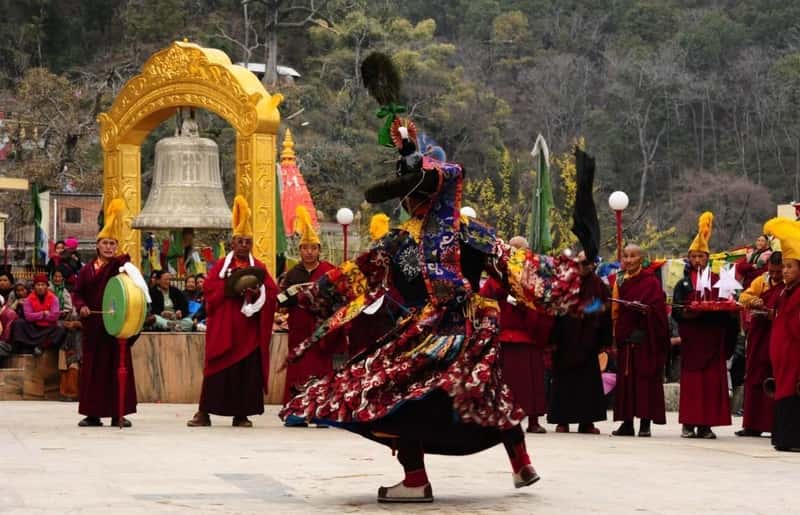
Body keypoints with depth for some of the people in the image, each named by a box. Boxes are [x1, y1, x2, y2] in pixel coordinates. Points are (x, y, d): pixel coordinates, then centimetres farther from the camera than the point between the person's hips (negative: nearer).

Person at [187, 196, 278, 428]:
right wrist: (229, 289, -19)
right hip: (223, 326, -1)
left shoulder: (259, 267, 9)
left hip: (249, 328, 1)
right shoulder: (221, 265, 7)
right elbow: (209, 289, -4)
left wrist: (257, 293, -19)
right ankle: (204, 412, 2)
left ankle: (241, 414, 5)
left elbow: (272, 292, 0)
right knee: (218, 368, -2)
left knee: (247, 370, -1)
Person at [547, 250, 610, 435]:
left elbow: (606, 315, 3)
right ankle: (562, 421, 7)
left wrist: (605, 342, -2)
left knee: (589, 381, 2)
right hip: (566, 340, -2)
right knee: (564, 379, 1)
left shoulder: (599, 286, 4)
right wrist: (553, 339, -11)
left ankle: (586, 422, 8)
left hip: (588, 341, 2)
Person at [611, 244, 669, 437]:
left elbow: (658, 307, -9)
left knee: (645, 377, -5)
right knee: (625, 378, 4)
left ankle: (645, 423, -4)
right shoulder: (620, 281, 15)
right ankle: (627, 422, 6)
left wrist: (643, 309, -27)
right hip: (625, 335, 5)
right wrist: (616, 334, 10)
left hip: (645, 336, -5)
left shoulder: (651, 281, -1)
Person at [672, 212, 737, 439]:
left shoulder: (718, 281, 9)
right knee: (690, 379, -3)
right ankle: (688, 423, -1)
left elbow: (727, 308, 4)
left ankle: (706, 424, 2)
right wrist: (686, 313, -21)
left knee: (712, 379, -2)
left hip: (713, 338, 1)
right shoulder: (683, 284, 9)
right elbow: (675, 310, -1)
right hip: (690, 338, -1)